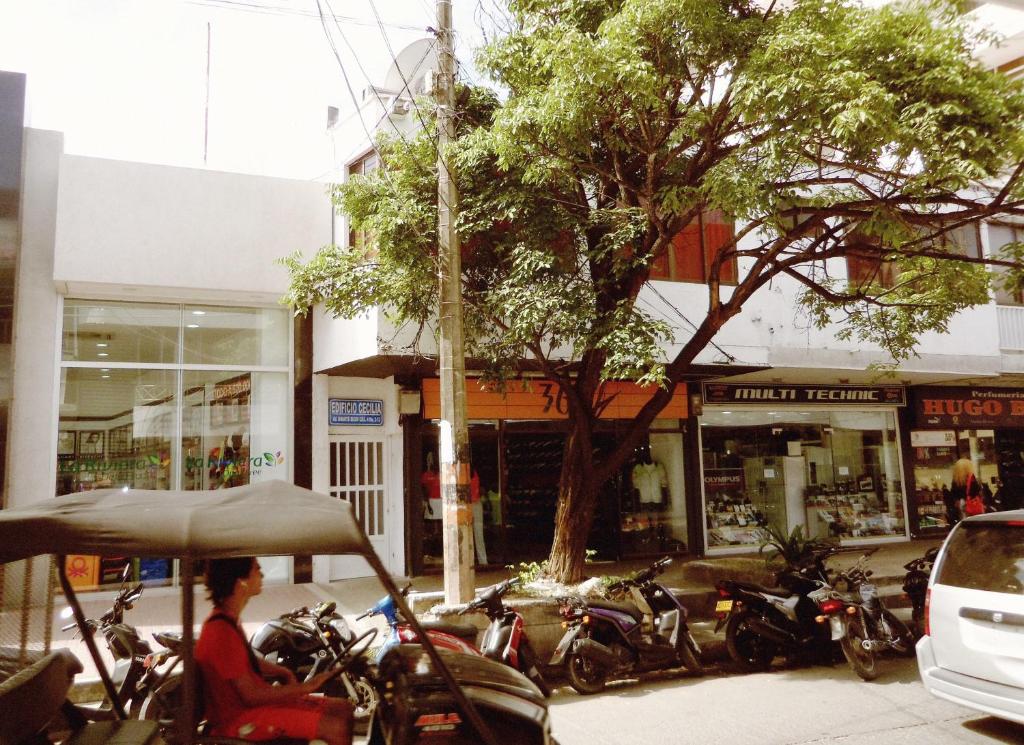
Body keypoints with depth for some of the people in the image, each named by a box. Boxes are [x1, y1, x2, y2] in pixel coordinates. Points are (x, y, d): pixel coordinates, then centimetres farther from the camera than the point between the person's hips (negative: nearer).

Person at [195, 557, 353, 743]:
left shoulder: (226, 620, 3)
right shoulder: (222, 632, -26)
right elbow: (251, 695, -23)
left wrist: (284, 673, 1)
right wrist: (305, 687, -16)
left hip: (250, 702, 9)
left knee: (343, 709, 6)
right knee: (336, 728, -18)